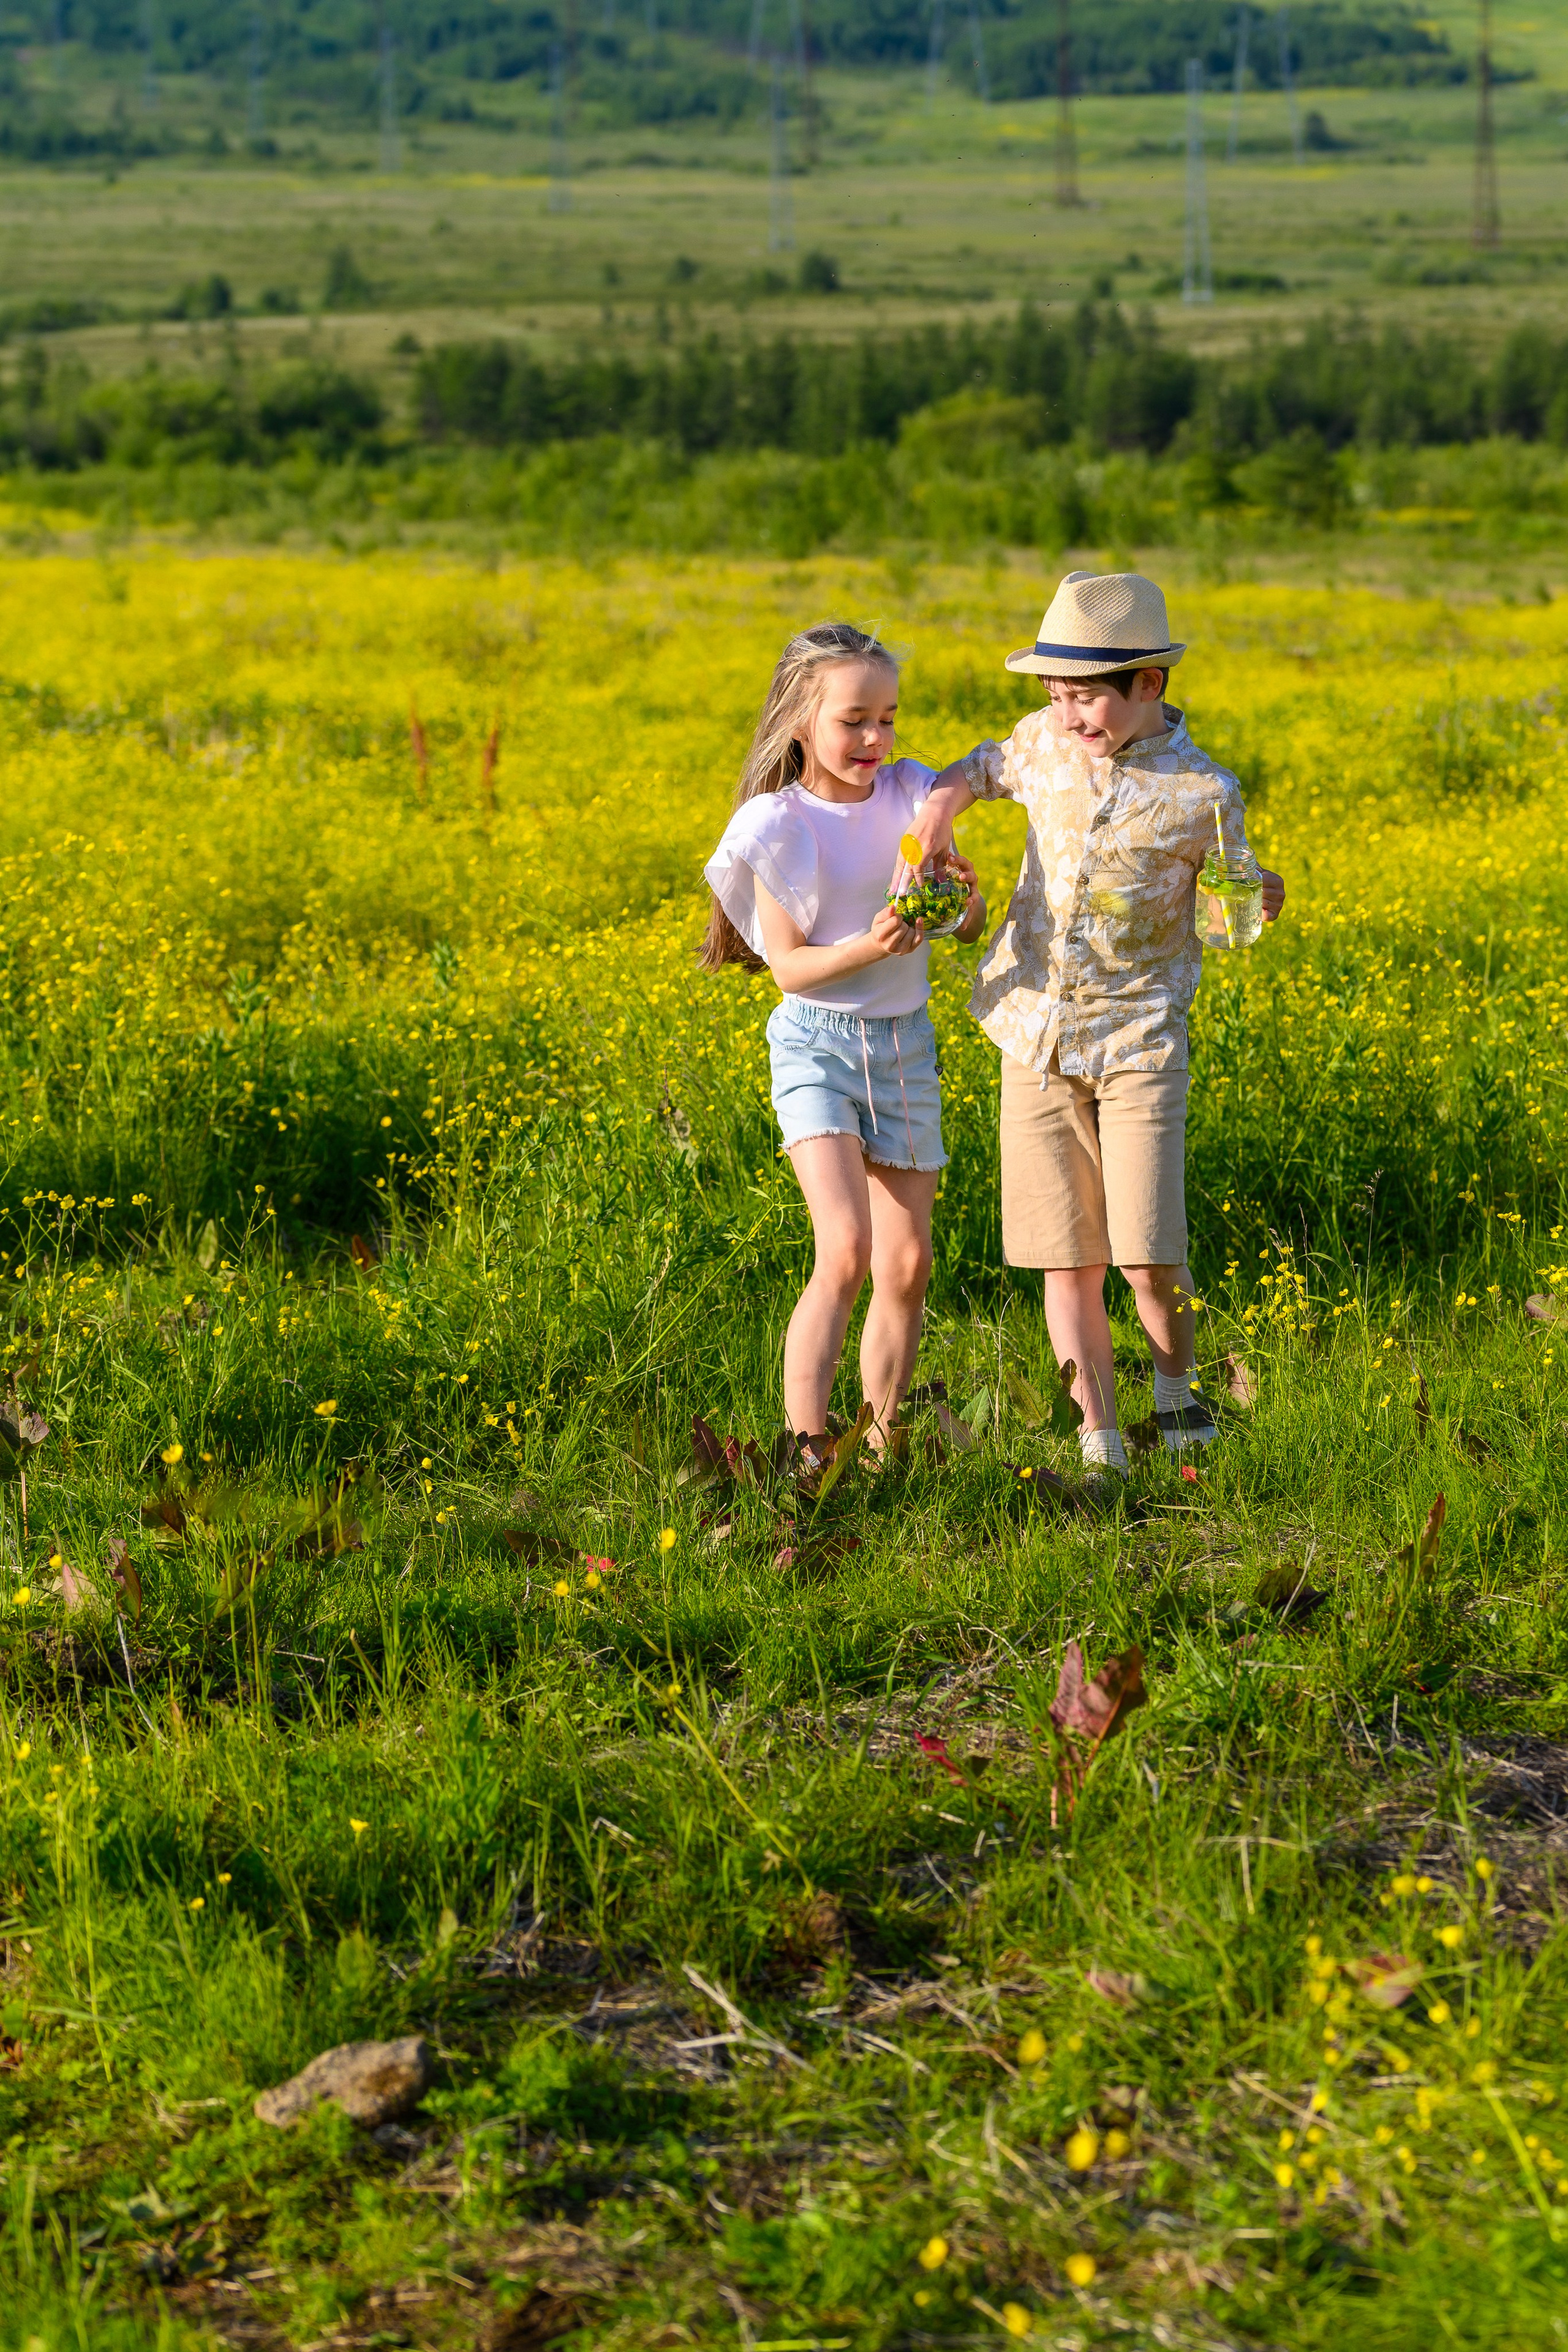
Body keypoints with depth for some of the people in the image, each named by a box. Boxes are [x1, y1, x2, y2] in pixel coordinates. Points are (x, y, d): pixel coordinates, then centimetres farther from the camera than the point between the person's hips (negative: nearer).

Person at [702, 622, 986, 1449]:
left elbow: (972, 930, 3)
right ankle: (803, 1450, -21)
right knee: (845, 1252, -21)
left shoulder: (911, 796, 0)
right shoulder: (780, 826, -11)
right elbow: (789, 967, -12)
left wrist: (963, 894, -20)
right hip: (817, 1044, -4)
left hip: (904, 1042, 5)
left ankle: (881, 1446, 19)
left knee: (906, 1267, 6)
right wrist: (869, 948, -29)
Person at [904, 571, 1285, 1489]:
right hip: (1037, 1037, 4)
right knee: (1066, 1262, 2)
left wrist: (1256, 902, -18)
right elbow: (994, 764, 24)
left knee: (1149, 1258, -8)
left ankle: (1178, 1388, 23)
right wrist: (944, 797, 3)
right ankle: (1101, 1451, 11)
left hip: (1138, 1042, -4)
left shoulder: (1203, 794, -10)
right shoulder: (1050, 740, 0)